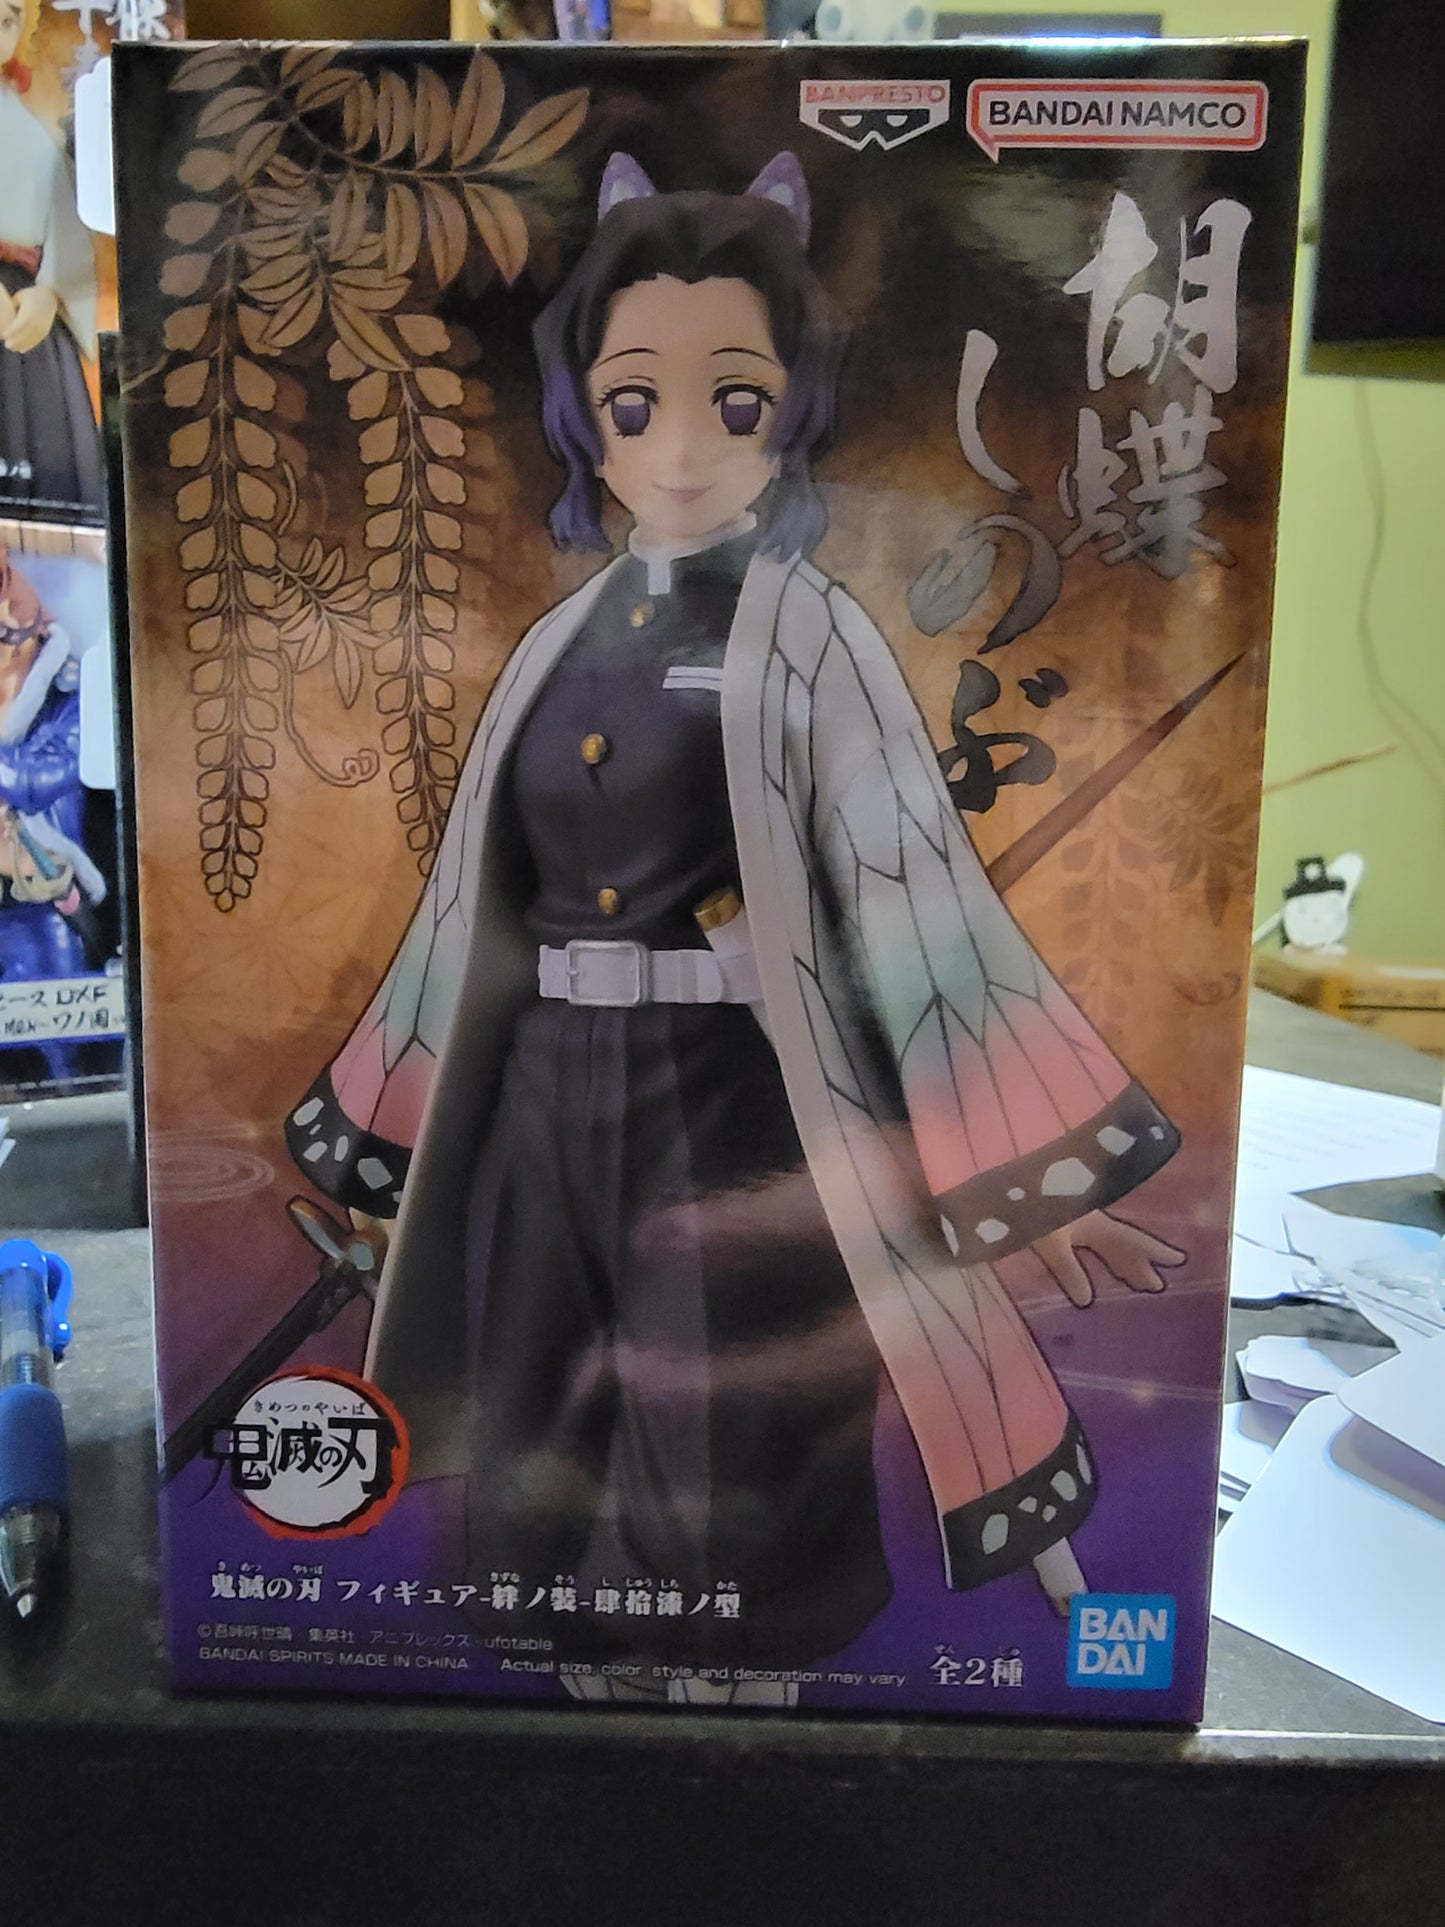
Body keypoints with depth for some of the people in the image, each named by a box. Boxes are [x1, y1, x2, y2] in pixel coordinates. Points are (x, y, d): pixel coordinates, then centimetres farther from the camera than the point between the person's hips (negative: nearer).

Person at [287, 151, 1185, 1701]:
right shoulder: (559, 646, 10)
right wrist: (392, 1112, 17)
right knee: (554, 1506, 17)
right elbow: (485, 894, 13)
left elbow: (916, 882, -10)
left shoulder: (809, 637, -5)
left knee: (732, 1527, 6)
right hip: (548, 1106, 6)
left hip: (741, 1107, -5)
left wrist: (1031, 1163, -14)